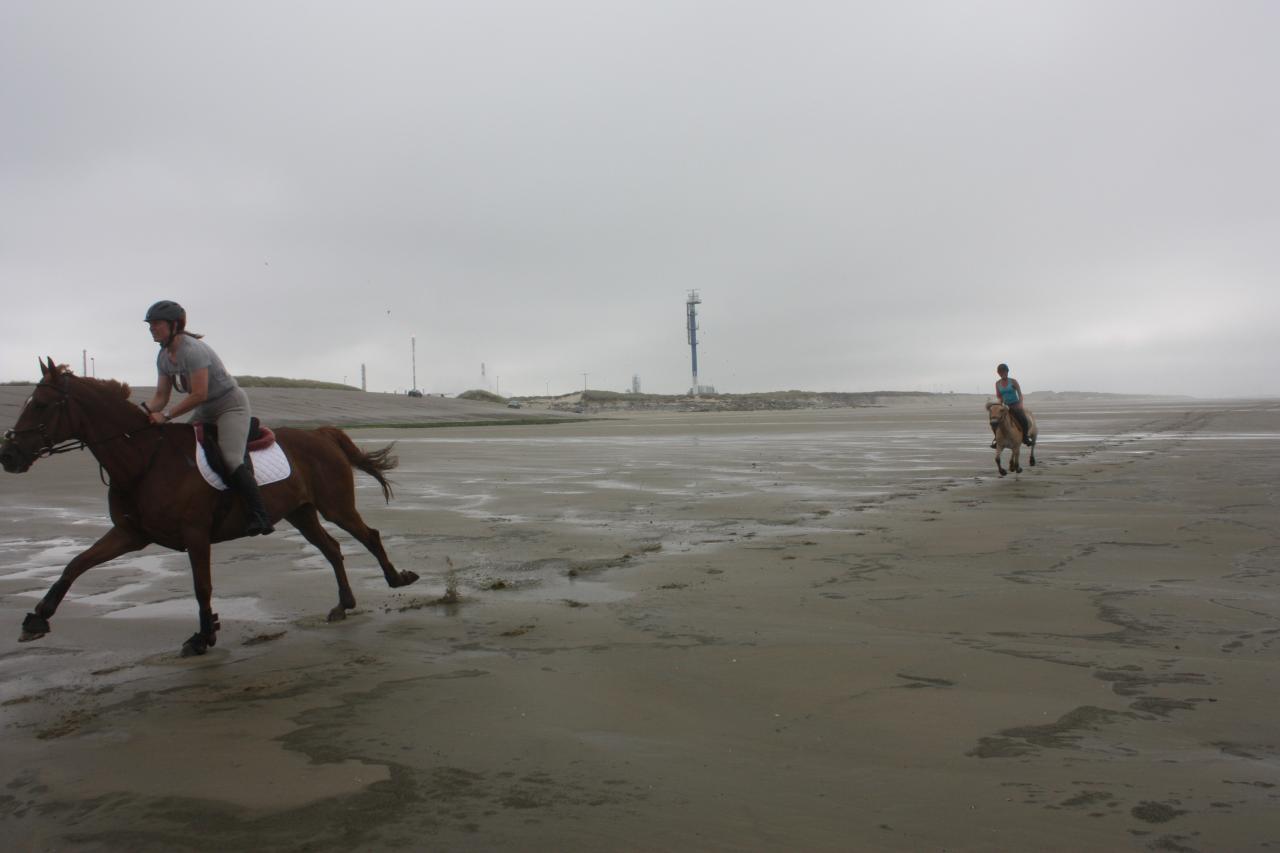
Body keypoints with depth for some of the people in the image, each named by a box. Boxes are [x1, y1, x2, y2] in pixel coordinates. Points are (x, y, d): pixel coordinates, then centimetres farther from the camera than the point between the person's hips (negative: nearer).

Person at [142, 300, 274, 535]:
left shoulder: (193, 350, -25)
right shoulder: (163, 357, 2)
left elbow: (199, 395, -29)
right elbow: (161, 397, 4)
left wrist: (166, 415, -27)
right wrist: (141, 412, -15)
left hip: (231, 404, -9)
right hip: (205, 411, 9)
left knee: (230, 459, -24)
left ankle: (260, 517, -24)